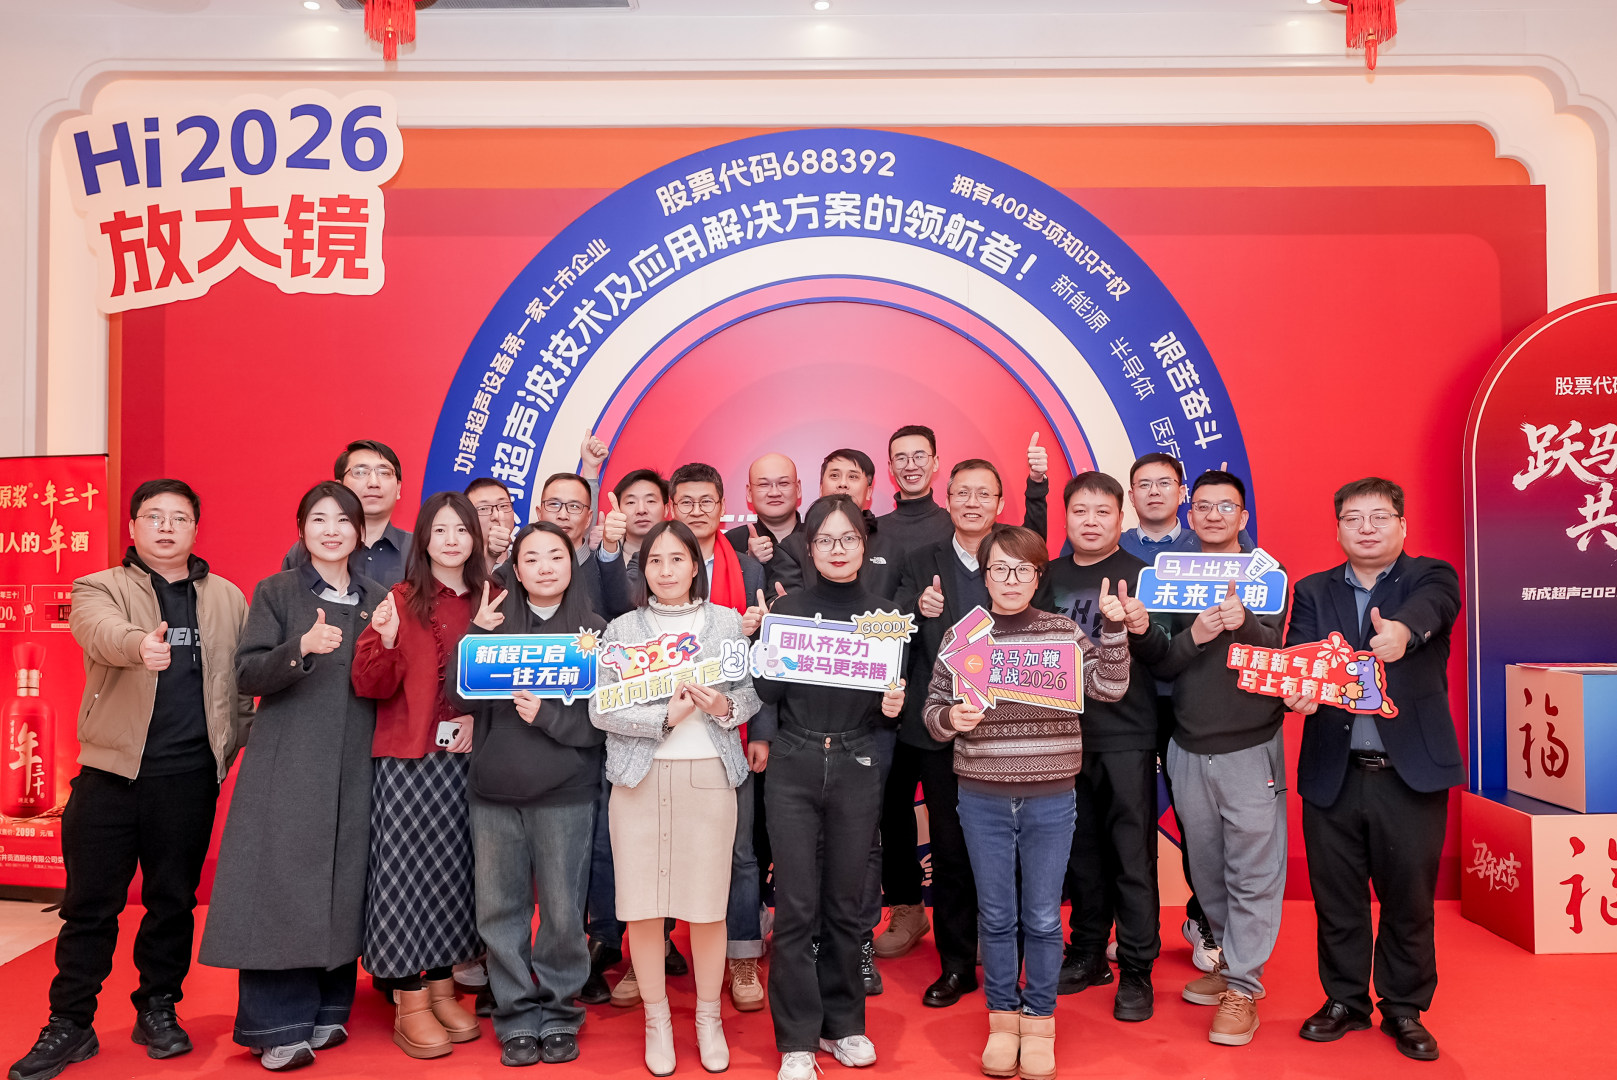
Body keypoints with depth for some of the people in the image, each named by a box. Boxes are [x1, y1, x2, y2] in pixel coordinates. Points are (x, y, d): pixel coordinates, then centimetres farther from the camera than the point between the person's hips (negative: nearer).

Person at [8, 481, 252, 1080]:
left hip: (190, 775, 2)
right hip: (112, 769, -1)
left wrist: (238, 741, 1)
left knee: (173, 898, 10)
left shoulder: (228, 599, 12)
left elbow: (247, 676, 12)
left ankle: (158, 1009, 26)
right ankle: (70, 1024, 19)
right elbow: (103, 632, -21)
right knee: (90, 902, 5)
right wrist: (139, 644, -43)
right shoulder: (99, 588, 3)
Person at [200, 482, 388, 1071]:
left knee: (344, 884, 4)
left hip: (355, 767, 3)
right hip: (288, 766, -3)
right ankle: (278, 1025, 4)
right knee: (283, 884, -5)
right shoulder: (276, 592, 5)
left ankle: (326, 1010, 17)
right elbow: (247, 675, -5)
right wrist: (302, 648, -21)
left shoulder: (379, 600, 13)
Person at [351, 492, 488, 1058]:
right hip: (408, 760, -3)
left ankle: (442, 988, 25)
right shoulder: (401, 599, -3)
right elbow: (371, 686, -8)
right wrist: (385, 639, -25)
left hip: (465, 758, 3)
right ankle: (410, 1006, 13)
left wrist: (479, 716, -3)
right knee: (409, 871, 0)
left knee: (455, 870, 10)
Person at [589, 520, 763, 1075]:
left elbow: (754, 695, 8)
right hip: (639, 776, 0)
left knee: (708, 905, 3)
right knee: (642, 904, 4)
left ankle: (709, 1018, 23)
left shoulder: (727, 622, 8)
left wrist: (725, 707, -13)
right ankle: (656, 1019, 23)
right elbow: (600, 710, -1)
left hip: (709, 774, 0)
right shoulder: (622, 629, 7)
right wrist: (664, 717, -12)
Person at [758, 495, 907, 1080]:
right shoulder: (788, 608, 2)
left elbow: (894, 693, 10)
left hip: (857, 768, 1)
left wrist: (892, 706, -11)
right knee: (796, 906, 0)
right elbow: (765, 692, 1)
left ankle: (842, 1022, 28)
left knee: (845, 903, 10)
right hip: (794, 766, -1)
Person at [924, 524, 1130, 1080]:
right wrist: (950, 718, -17)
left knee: (1042, 918, 9)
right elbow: (932, 710, 4)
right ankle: (1002, 1019, 29)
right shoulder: (960, 635, 1)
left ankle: (1039, 1022, 27)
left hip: (1051, 800, 0)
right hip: (983, 800, 0)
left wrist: (1113, 627, -16)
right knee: (997, 916, 12)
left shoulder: (1065, 631, 2)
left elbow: (1109, 687, -7)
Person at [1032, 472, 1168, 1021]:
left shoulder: (1141, 575, -2)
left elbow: (1165, 658, -8)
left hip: (1126, 736, -4)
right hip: (1066, 734, 4)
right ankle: (1088, 954, 27)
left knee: (1133, 856, 0)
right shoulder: (1050, 577, 9)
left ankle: (1136, 970, 12)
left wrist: (1144, 629, -28)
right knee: (1082, 851, 13)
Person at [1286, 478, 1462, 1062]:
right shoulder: (1313, 592, 10)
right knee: (1335, 898, 10)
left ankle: (1404, 1009, 27)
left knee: (1409, 898, 8)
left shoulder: (1430, 577, 4)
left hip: (1411, 771, -1)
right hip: (1332, 772, 2)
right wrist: (1298, 690, -28)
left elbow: (1434, 604, -20)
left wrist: (1403, 629, -44)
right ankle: (1344, 1000, 28)